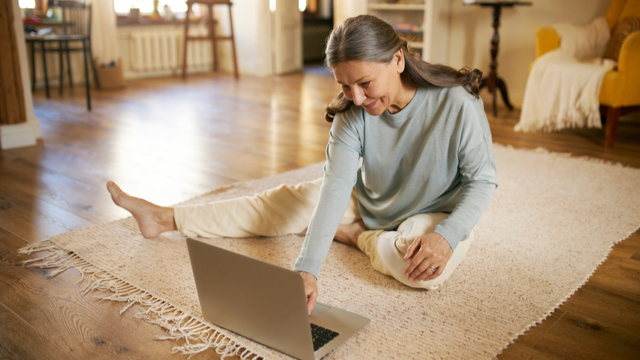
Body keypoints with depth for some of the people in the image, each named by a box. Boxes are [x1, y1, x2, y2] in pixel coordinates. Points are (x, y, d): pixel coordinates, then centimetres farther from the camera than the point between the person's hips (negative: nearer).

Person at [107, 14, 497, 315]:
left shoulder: (456, 102, -28)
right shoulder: (352, 113, -19)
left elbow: (482, 180, -17)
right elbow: (336, 185, -28)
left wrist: (447, 237, -35)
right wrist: (307, 268, -39)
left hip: (435, 214, -3)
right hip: (368, 202, 4)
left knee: (425, 267, -39)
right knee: (284, 202, -2)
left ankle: (356, 236, -6)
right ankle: (164, 217, 7)